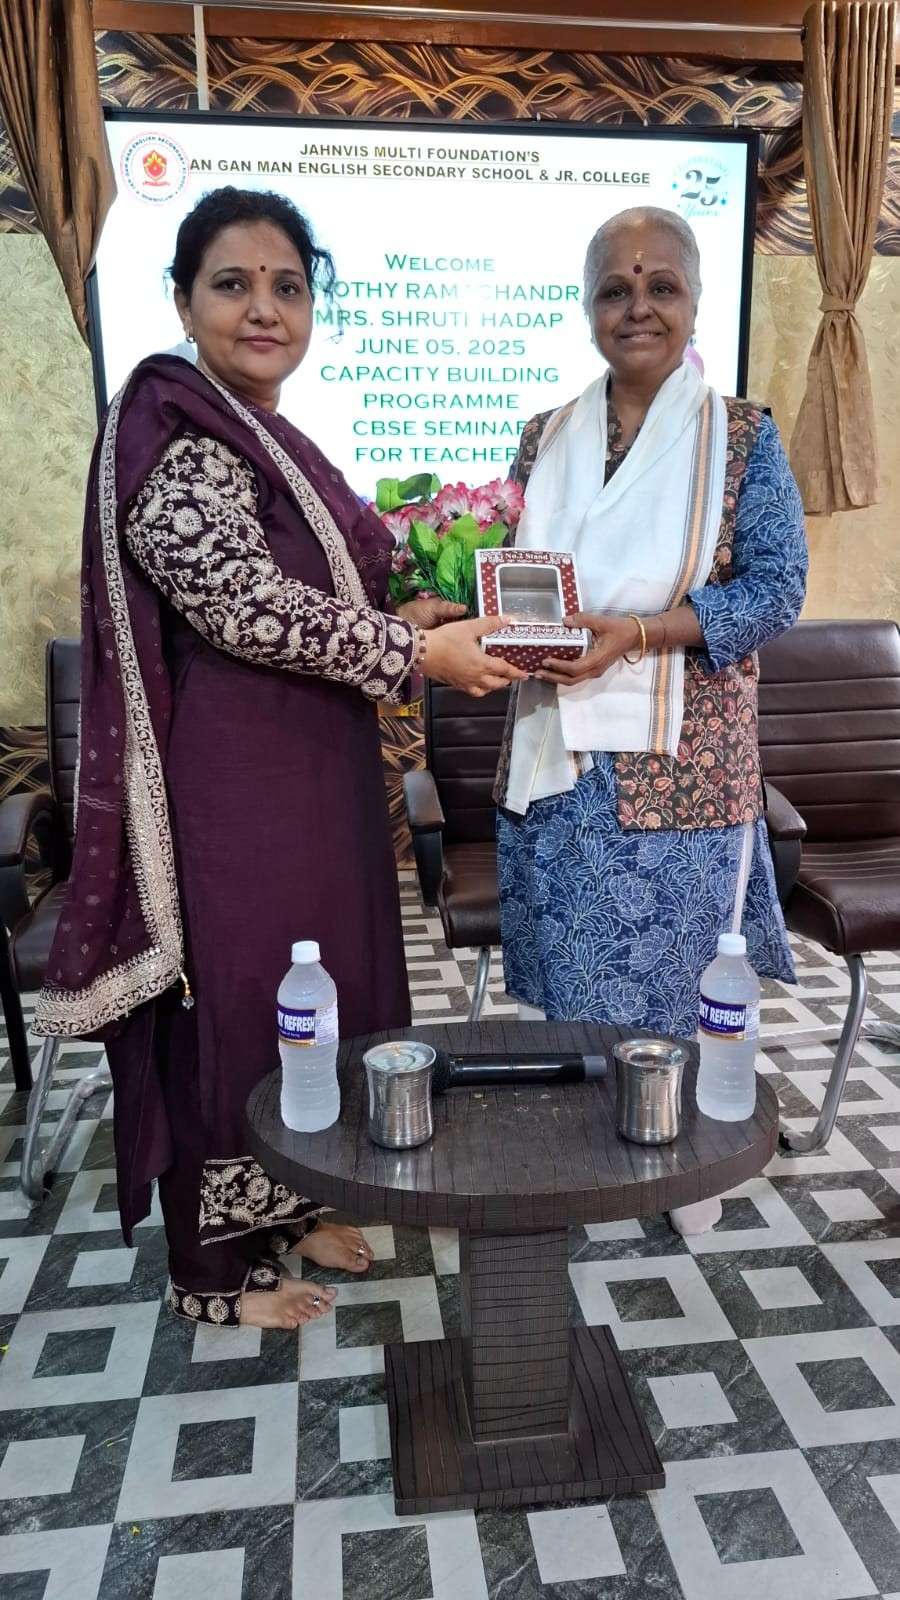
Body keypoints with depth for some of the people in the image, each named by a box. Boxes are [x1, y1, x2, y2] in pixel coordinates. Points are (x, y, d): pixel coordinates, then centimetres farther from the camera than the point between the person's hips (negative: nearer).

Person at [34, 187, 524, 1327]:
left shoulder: (270, 440, 16)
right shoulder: (174, 432, -13)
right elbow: (240, 604, -23)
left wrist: (404, 615, 6)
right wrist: (418, 652, -17)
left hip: (306, 771, 10)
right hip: (231, 781, -9)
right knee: (233, 1005, 3)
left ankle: (285, 1205, 38)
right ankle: (221, 1267, 25)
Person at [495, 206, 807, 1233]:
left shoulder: (742, 437, 0)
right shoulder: (545, 438, 12)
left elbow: (775, 589, -8)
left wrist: (629, 633, -21)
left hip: (679, 759, -3)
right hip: (555, 752, 4)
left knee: (671, 975, 6)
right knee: (557, 974, 11)